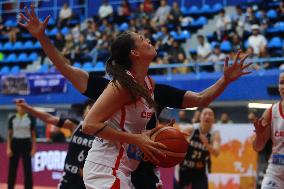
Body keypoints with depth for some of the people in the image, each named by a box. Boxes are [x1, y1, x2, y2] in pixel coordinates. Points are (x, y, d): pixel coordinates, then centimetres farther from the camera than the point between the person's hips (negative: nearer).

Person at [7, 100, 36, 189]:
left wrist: (33, 148, -2)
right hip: (15, 144, 1)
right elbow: (9, 135, 5)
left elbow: (33, 135, 4)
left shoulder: (30, 118, 0)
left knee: (28, 169, 0)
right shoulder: (12, 119, 2)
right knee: (12, 169, 3)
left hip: (26, 144, -1)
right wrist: (8, 148, -3)